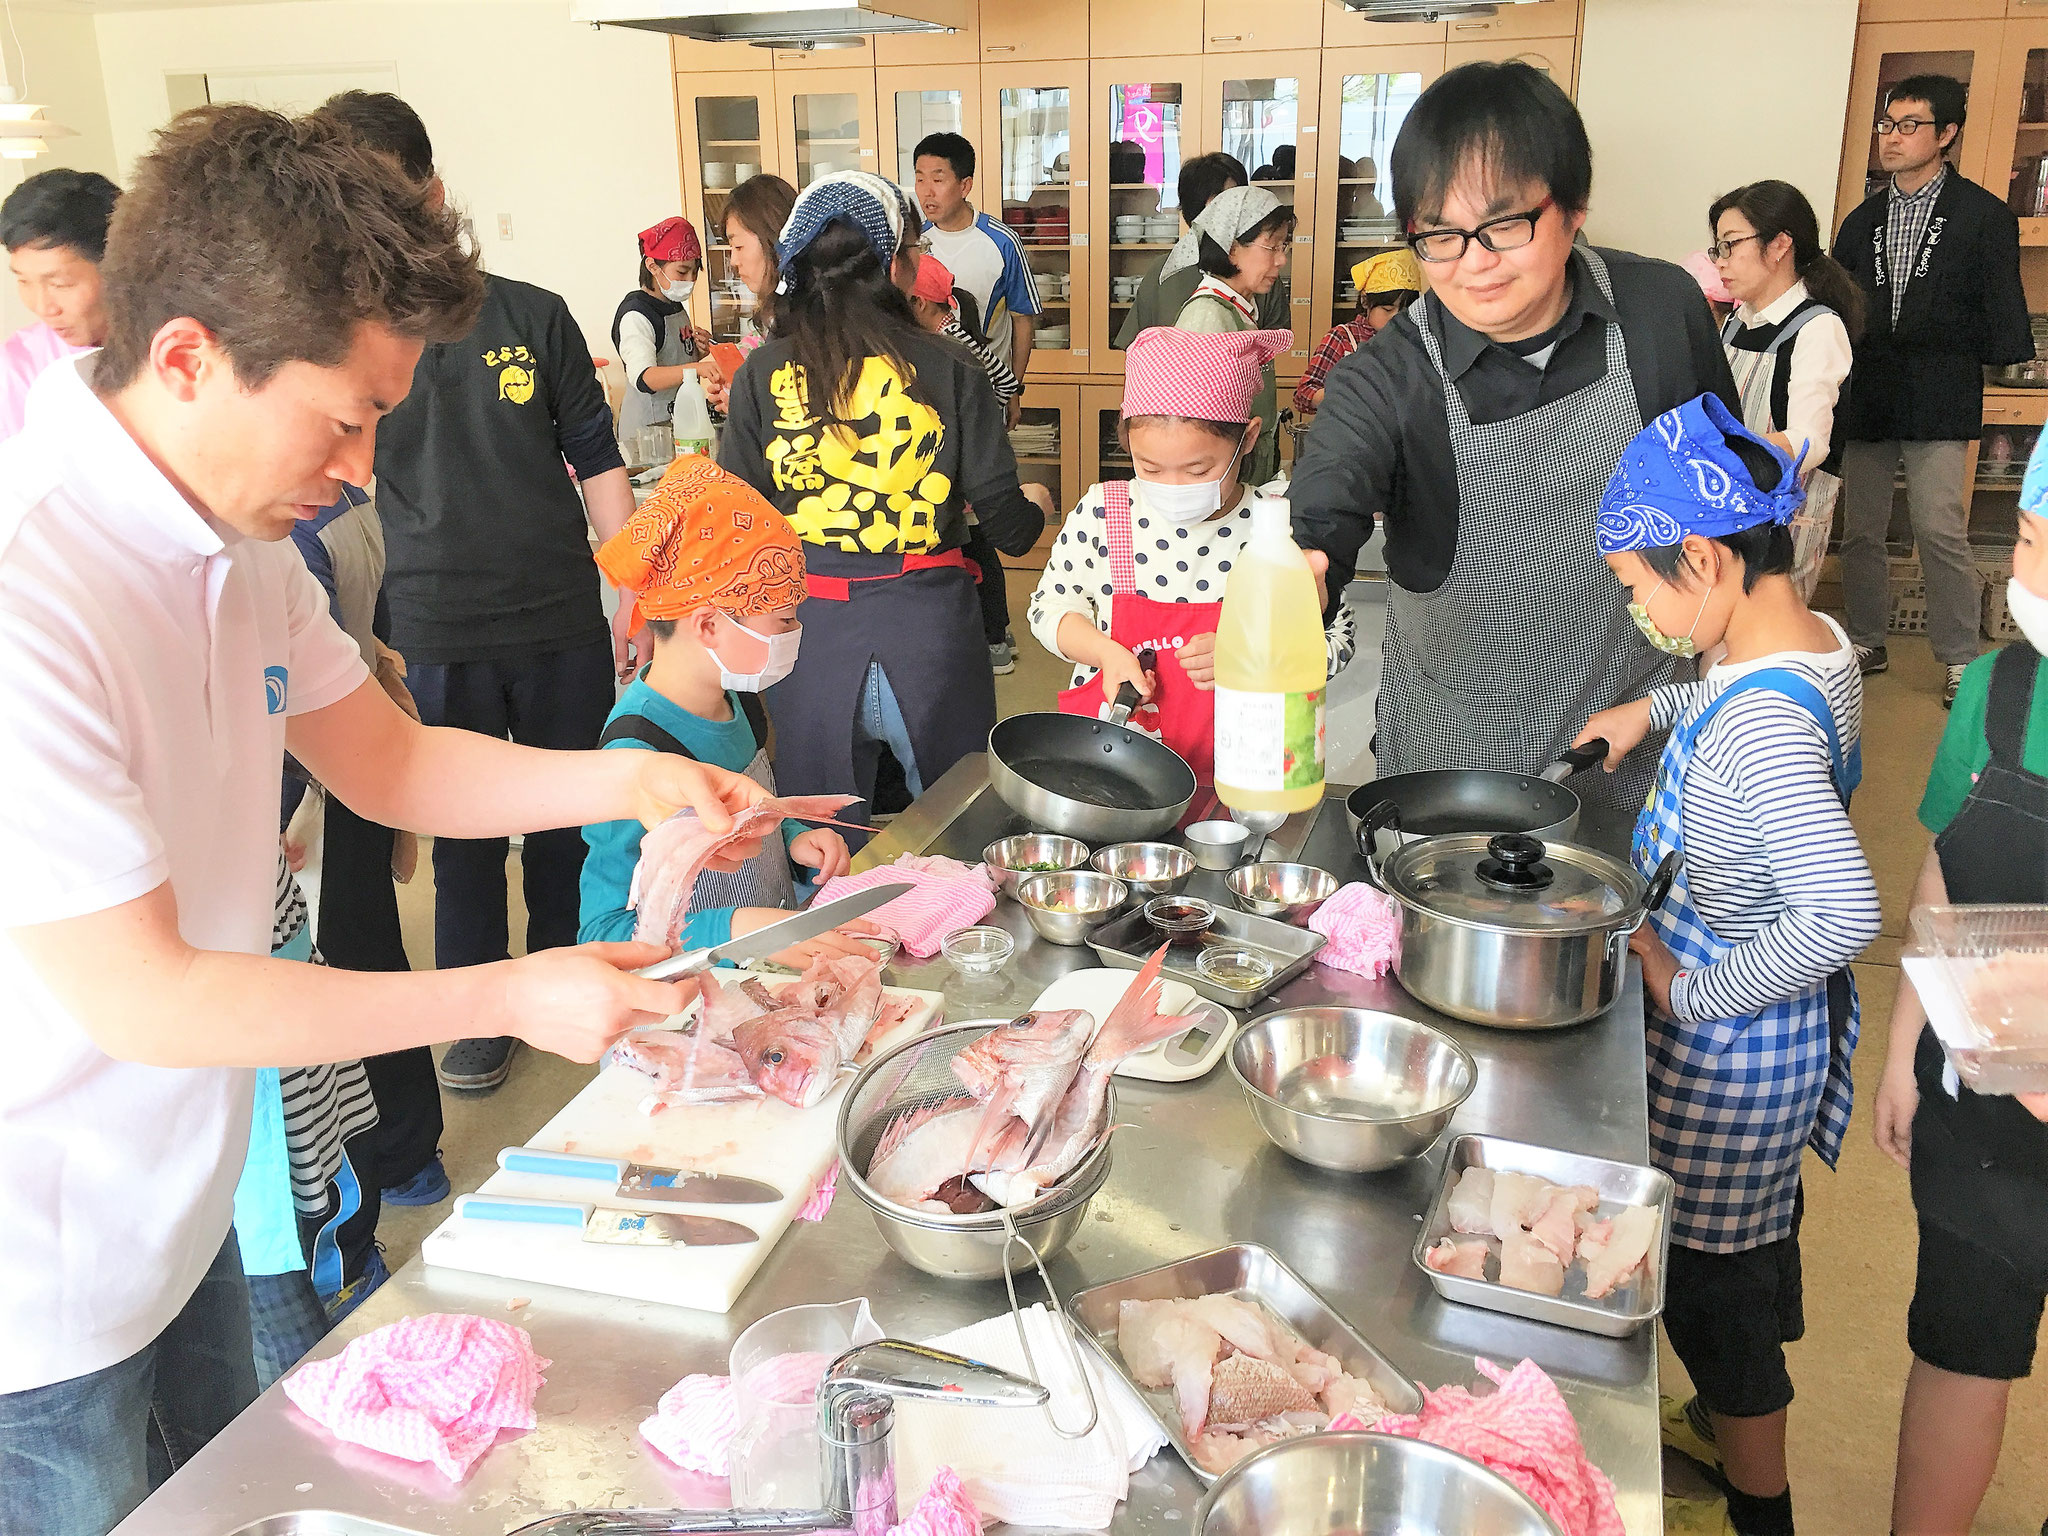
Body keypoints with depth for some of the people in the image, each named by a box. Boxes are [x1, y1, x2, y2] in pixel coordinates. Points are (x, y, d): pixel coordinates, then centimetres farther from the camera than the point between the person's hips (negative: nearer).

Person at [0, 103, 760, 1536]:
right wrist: (510, 997, -23)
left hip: (181, 1209, 8)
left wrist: (628, 780, -8)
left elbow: (388, 760, 8)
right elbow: (140, 997, -27)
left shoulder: (238, 542, -2)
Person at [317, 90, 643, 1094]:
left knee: (567, 820, 14)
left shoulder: (531, 316, 0)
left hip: (563, 623, 1)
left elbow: (597, 462, 6)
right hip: (433, 639, -1)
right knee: (464, 833, 10)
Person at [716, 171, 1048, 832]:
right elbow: (1008, 526, -6)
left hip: (808, 629, 2)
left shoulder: (763, 374, -4)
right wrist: (1034, 504, 17)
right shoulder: (947, 369, -7)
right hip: (927, 627, -1)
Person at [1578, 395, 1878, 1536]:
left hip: (1729, 1043, -9)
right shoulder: (1819, 641, -4)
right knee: (1757, 1238, 28)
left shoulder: (1758, 725, -33)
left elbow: (1846, 909, -40)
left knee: (1711, 1275, 11)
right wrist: (1657, 708, 10)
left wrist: (1692, 989, -28)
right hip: (1784, 1020, 10)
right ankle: (1740, 1421, 52)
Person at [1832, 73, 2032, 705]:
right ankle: (1866, 642, 22)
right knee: (1860, 530, 8)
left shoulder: (1983, 216, 1)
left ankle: (1960, 658, 3)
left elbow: (2001, 315, 1)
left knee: (1940, 532, -8)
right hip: (1864, 397, 5)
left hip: (1939, 398, -4)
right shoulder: (1861, 222, 14)